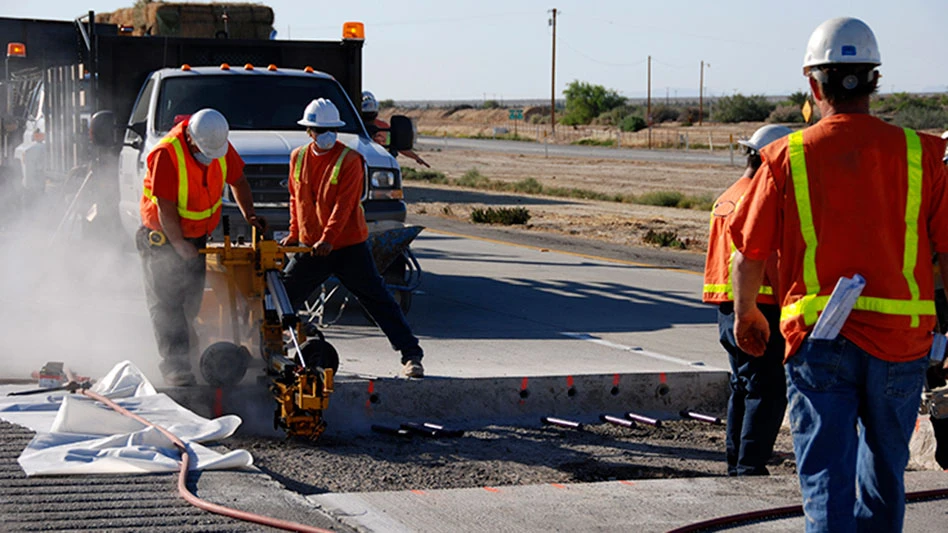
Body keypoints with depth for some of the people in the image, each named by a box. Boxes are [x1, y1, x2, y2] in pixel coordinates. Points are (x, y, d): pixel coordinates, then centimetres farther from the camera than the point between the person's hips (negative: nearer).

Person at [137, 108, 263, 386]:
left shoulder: (221, 147, -10)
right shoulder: (166, 154, -28)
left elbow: (237, 180, 8)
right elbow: (166, 209, -26)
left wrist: (249, 214, -3)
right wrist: (180, 246, -24)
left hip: (196, 236, 6)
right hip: (163, 237, -6)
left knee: (192, 301, 12)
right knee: (167, 302, -8)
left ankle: (182, 352, 29)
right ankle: (176, 367, -10)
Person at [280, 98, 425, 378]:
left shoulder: (349, 160, -10)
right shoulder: (298, 158, 6)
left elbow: (344, 204, -17)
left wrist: (328, 239, -26)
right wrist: (294, 234, 11)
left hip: (349, 246, -5)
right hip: (310, 247, 5)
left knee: (379, 300, -4)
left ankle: (411, 356, -2)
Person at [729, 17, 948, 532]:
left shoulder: (788, 156, -2)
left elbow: (749, 255, 2)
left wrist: (745, 314, 20)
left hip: (818, 339, -2)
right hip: (901, 338, 2)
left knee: (825, 471, 0)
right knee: (884, 469, 20)